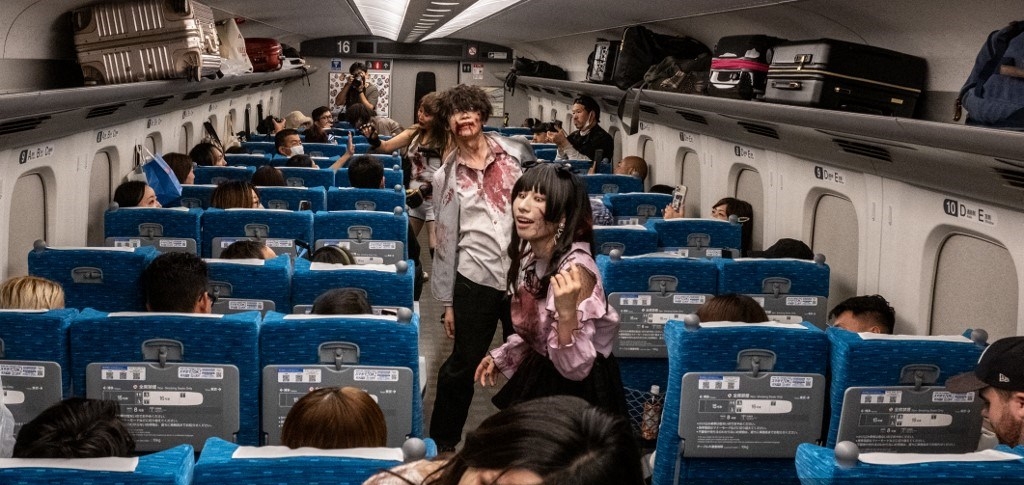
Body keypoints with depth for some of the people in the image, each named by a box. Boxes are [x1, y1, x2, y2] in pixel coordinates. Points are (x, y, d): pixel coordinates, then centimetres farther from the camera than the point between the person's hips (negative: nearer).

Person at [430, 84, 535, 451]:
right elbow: (446, 240, 6)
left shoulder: (515, 153, 4)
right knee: (463, 364, 7)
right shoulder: (446, 176, 5)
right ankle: (442, 441, 24)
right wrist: (447, 301, 5)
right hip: (475, 280, -1)